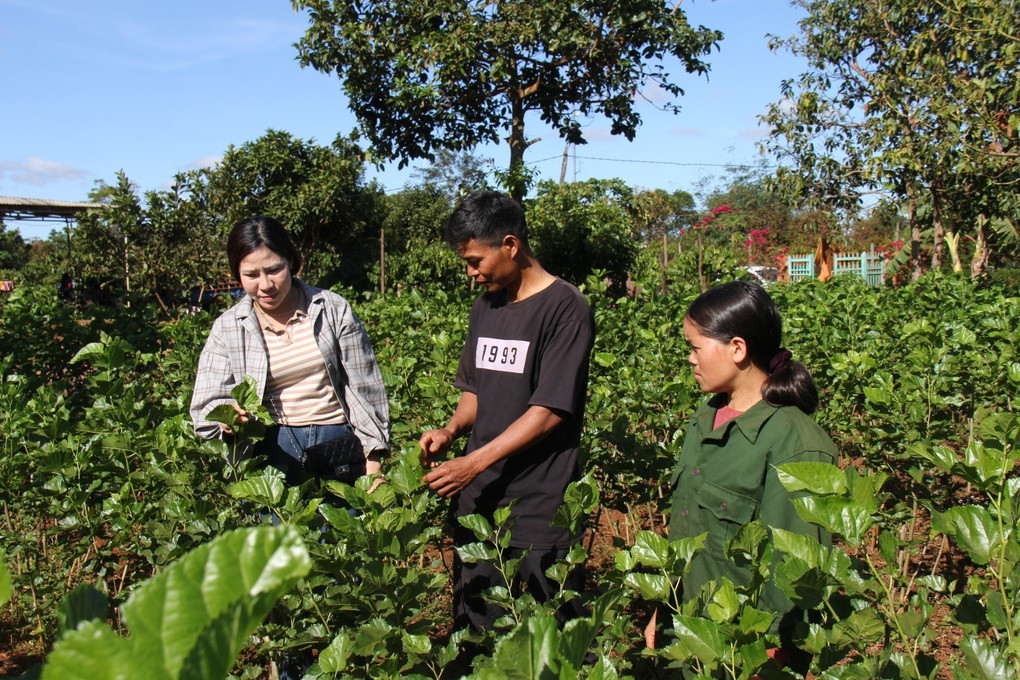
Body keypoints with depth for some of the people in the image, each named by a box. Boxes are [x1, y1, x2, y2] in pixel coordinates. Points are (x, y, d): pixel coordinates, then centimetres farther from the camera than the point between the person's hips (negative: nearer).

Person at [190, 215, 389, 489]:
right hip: (271, 448, 1)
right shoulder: (227, 328, 4)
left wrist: (373, 461, 0)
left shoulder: (333, 310, 2)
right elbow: (207, 406, 1)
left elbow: (365, 388, 4)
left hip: (337, 439, 0)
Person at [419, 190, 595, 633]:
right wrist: (451, 430, 0)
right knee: (474, 634, 11)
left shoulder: (565, 308, -9)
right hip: (476, 502, 6)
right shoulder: (485, 305, 13)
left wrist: (475, 463, -18)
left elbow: (549, 411, -14)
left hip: (538, 510, -6)